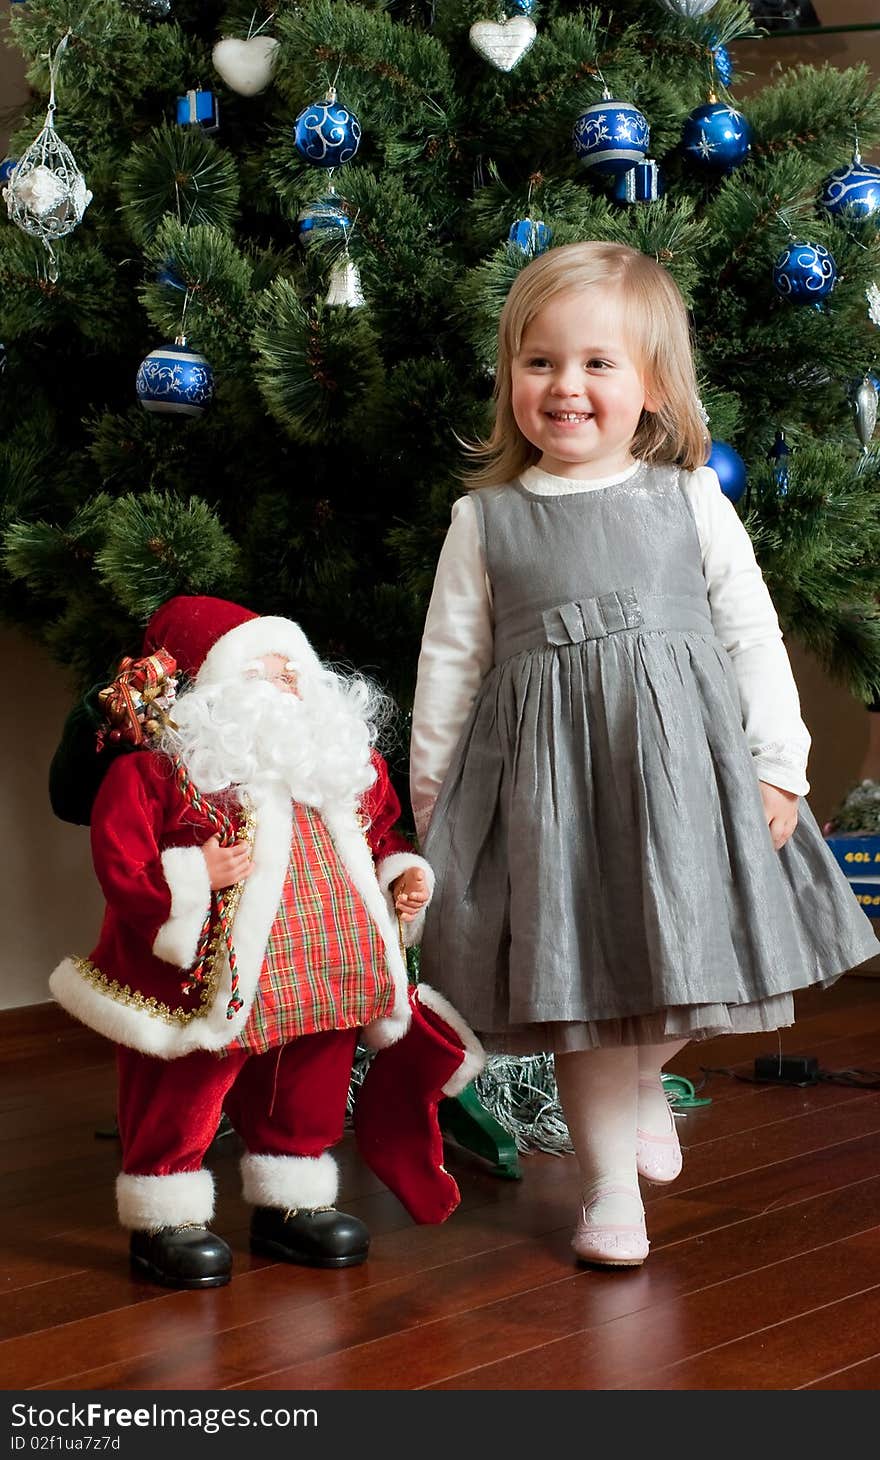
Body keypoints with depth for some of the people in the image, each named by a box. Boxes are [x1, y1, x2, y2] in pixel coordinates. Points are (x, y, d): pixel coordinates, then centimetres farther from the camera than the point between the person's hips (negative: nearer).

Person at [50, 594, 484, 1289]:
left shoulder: (346, 765, 6)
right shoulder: (153, 773, -14)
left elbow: (383, 835, 19)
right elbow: (119, 862, -18)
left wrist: (403, 874, 2)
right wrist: (193, 878, -29)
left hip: (321, 982, 6)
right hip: (206, 986, -6)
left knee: (309, 1089, 17)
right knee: (183, 1097, 3)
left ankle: (290, 1203, 36)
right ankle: (165, 1218, 19)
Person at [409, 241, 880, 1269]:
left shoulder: (690, 501, 5)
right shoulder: (486, 520, 5)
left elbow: (751, 634, 5)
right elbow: (449, 659, 9)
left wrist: (777, 762, -1)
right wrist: (429, 788, 9)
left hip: (681, 757, 0)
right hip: (548, 771, 0)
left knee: (682, 955, 1)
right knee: (578, 988, 4)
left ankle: (644, 1075, 35)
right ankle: (609, 1184, 18)